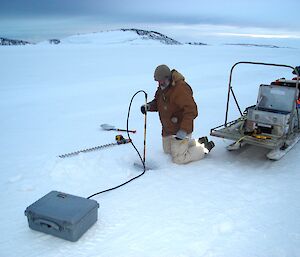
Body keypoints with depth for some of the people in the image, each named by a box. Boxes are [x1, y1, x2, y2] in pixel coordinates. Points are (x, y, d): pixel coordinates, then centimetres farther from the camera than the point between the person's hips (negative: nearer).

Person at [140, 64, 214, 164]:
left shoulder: (181, 88, -28)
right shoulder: (162, 87, 1)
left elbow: (191, 111, -33)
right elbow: (157, 102, 16)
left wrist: (183, 130, -38)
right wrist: (149, 106, -6)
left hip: (179, 130, -9)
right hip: (167, 130, 10)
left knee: (179, 159, -2)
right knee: (167, 150, 27)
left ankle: (205, 148, 18)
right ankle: (199, 141, 33)